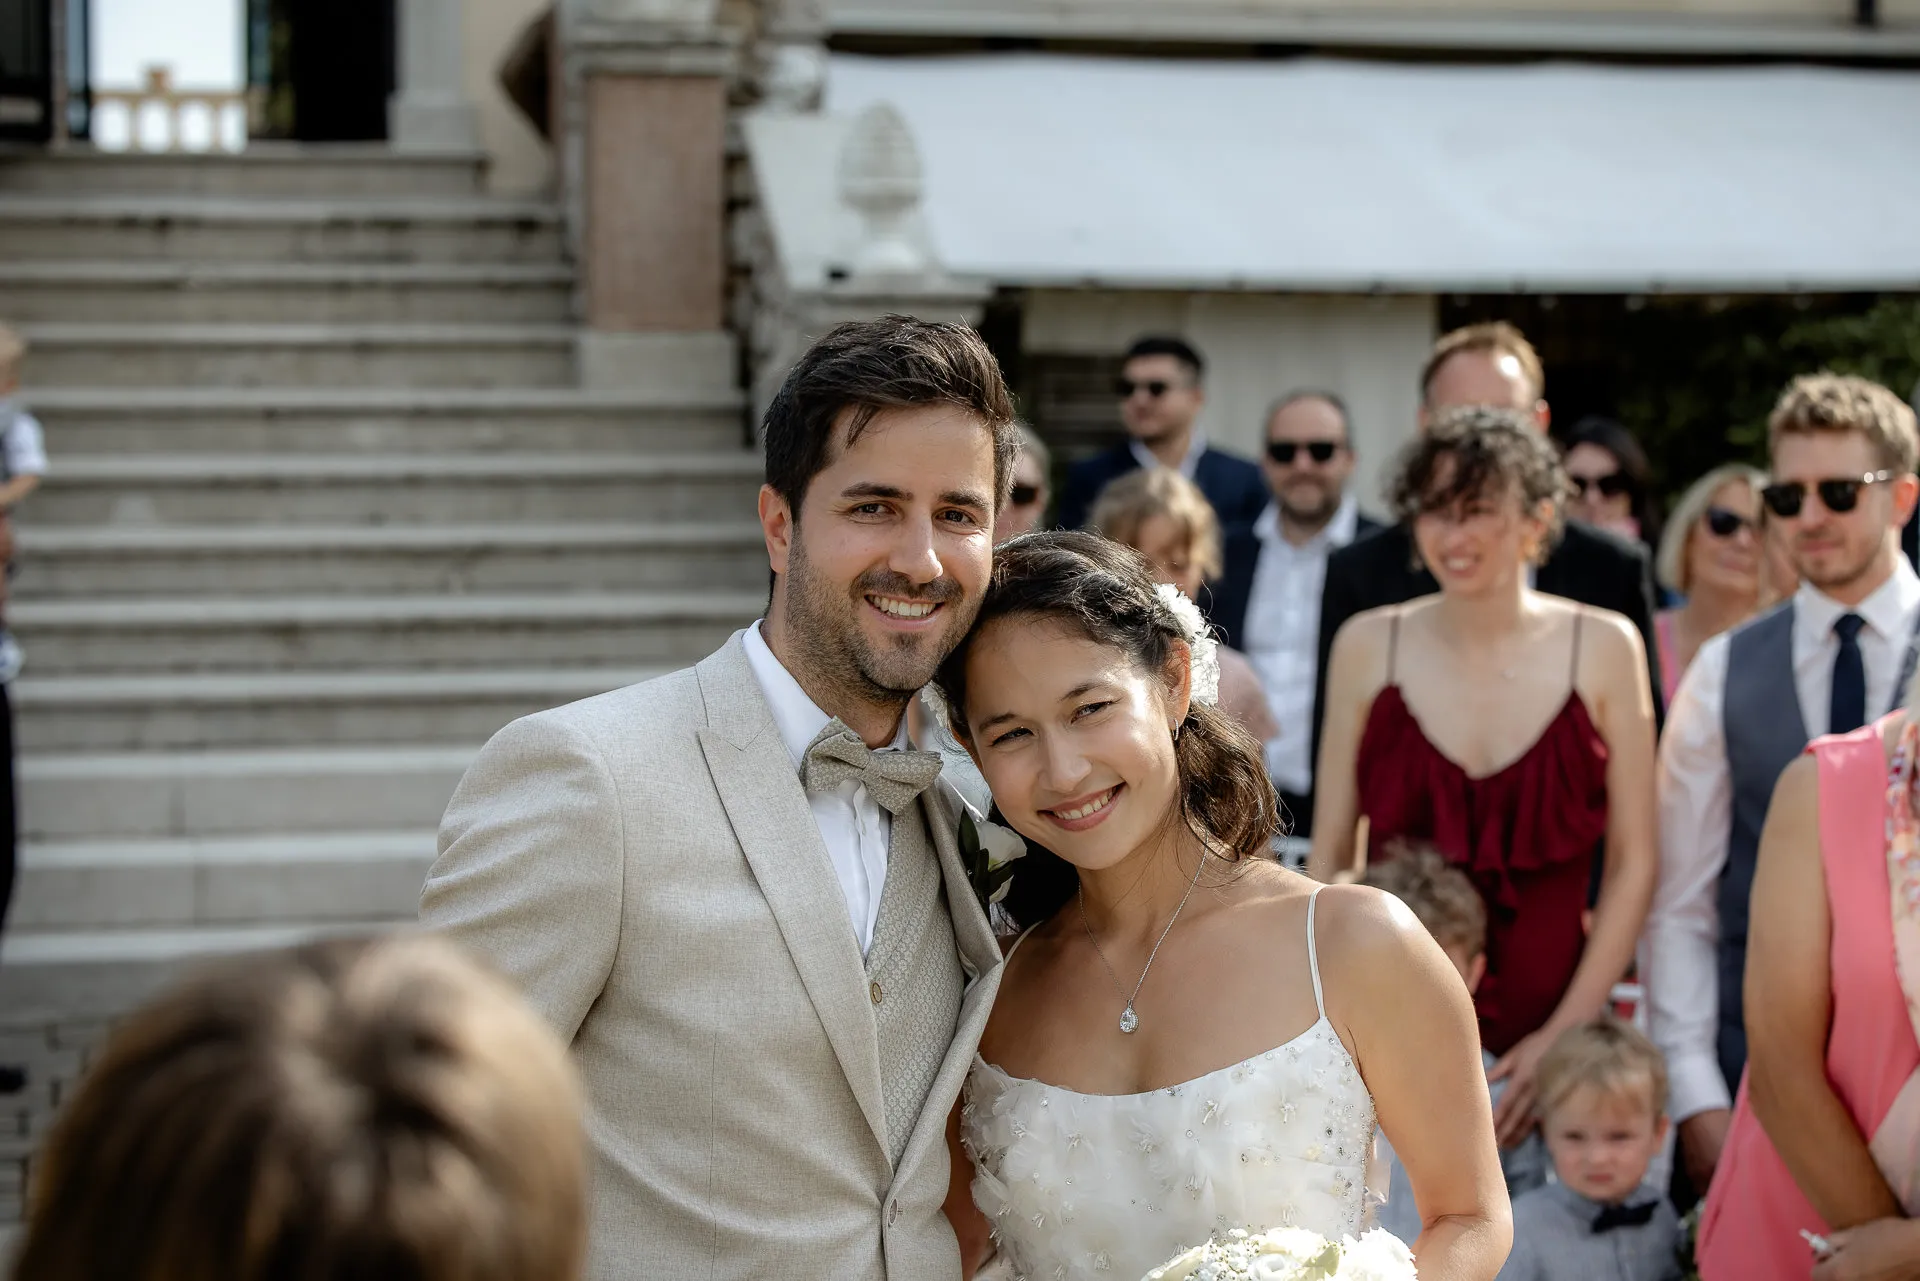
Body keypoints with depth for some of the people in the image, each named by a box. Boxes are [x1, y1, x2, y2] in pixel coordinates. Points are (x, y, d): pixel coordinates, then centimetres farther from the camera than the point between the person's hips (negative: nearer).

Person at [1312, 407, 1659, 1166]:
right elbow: (1331, 858, 5)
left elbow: (1633, 862, 0)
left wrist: (1566, 1033, -7)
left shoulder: (1603, 648, 0)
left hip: (1554, 1026, 0)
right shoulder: (1369, 647, 2)